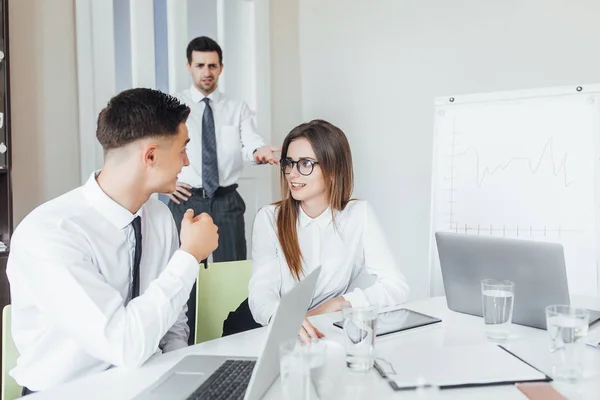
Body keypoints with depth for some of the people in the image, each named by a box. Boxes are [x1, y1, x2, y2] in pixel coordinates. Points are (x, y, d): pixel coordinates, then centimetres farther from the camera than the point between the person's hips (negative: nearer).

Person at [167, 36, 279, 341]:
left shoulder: (237, 109, 5)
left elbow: (250, 141, -12)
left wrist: (259, 151, -36)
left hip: (227, 201, 1)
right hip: (187, 200, 0)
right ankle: (188, 343, 17)